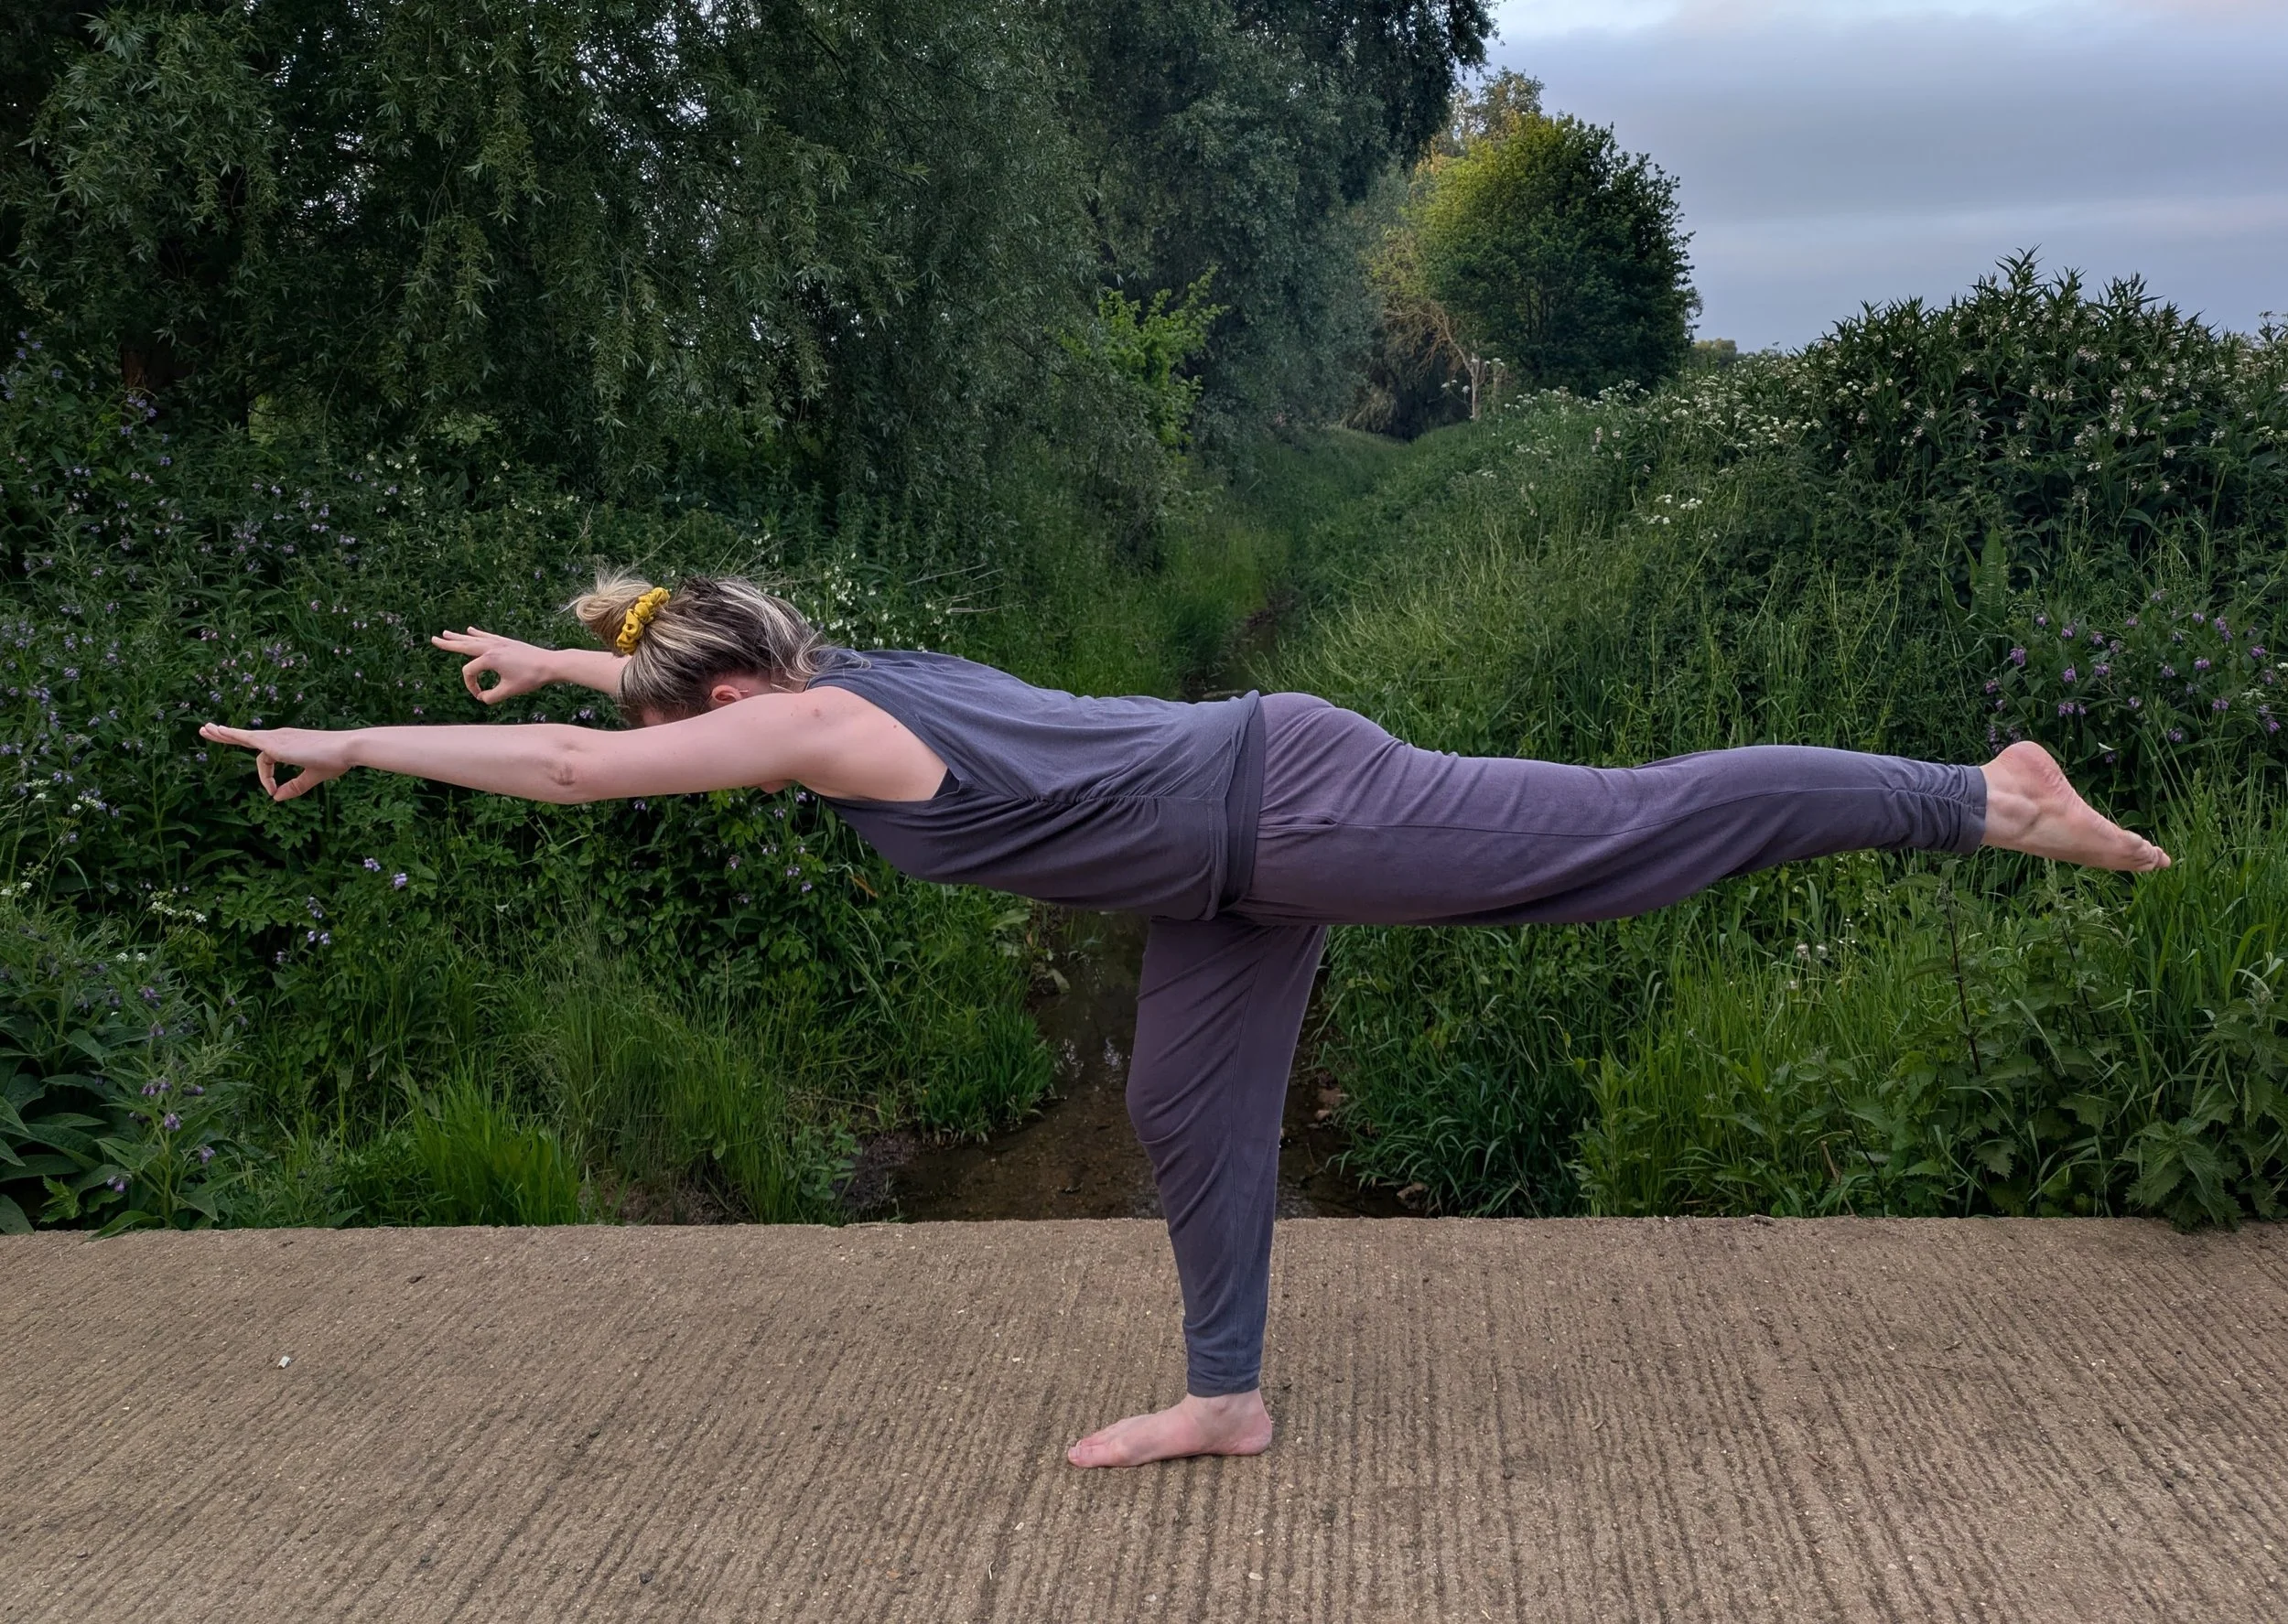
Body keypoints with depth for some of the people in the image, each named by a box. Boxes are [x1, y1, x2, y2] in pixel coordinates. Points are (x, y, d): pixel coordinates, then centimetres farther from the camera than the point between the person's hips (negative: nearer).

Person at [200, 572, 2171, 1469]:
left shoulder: (821, 724, -16)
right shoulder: (852, 674, 11)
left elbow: (575, 771, -20)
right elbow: (673, 677, 35)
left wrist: (344, 744, -11)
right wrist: (563, 652, 43)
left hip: (1290, 807, -10)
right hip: (1237, 872, 10)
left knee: (1647, 819, -7)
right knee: (1191, 1111, 17)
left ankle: (1980, 797, 0)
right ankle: (1228, 1400, 30)